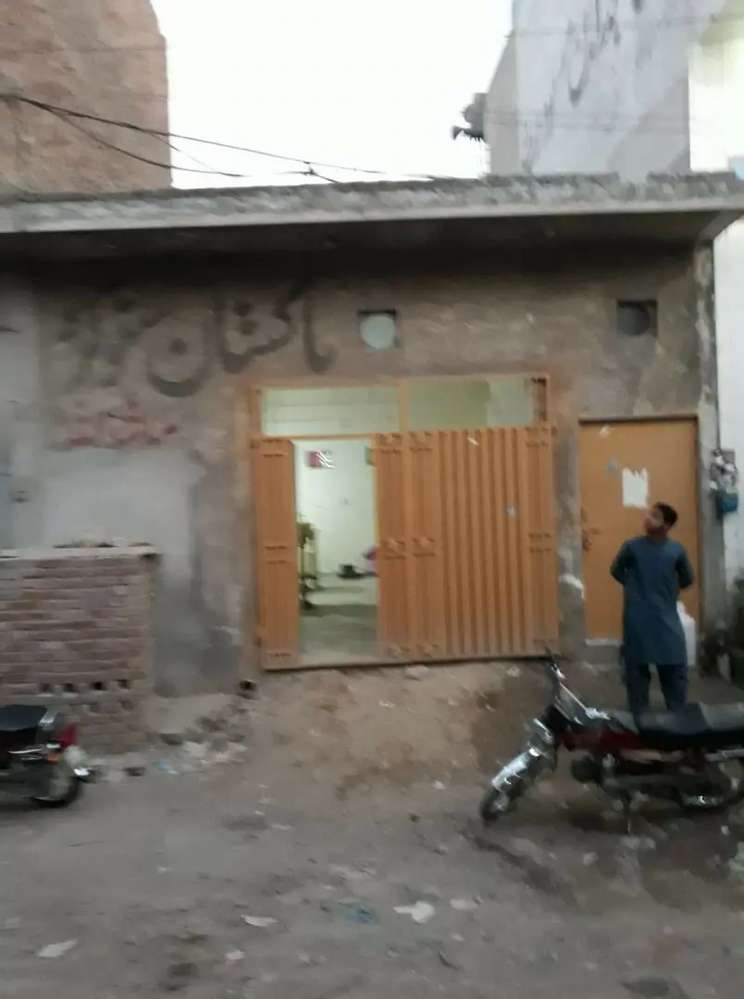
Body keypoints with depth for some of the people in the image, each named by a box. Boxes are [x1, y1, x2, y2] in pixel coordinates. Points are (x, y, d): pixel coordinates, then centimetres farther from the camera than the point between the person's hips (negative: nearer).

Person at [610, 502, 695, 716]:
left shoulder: (676, 550, -4)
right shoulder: (632, 547, -6)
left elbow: (687, 579, 11)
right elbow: (616, 570, 10)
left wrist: (668, 589, 9)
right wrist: (634, 586, 4)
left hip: (666, 619, 1)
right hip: (637, 619, -1)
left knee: (674, 670, 5)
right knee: (637, 669, 6)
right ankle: (639, 717, 17)